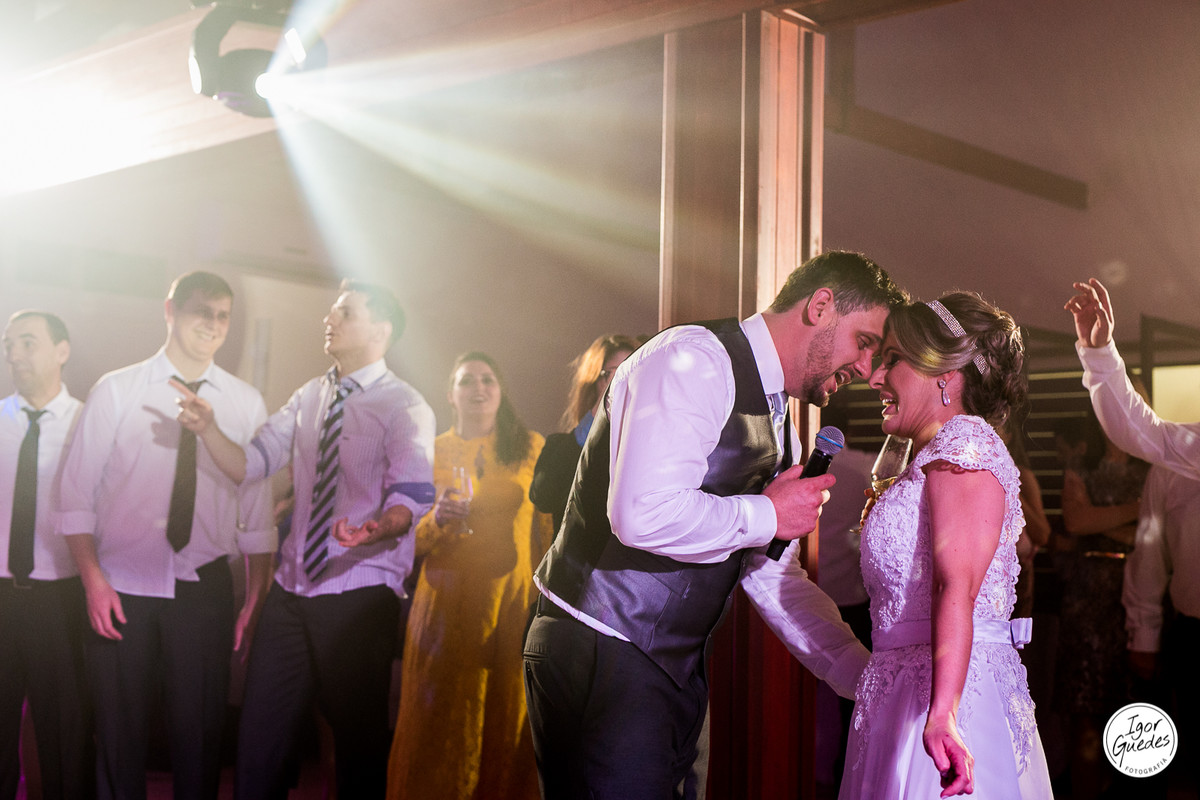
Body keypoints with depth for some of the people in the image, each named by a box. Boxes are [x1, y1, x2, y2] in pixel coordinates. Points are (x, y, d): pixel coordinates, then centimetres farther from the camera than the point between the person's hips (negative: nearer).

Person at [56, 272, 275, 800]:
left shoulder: (245, 403, 6)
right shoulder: (115, 391, 2)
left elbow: (257, 510, 5)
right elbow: (76, 494, 0)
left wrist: (255, 599, 1)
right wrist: (93, 579, -10)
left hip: (205, 588, 1)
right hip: (122, 591, -1)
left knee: (200, 734, 6)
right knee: (119, 735, 7)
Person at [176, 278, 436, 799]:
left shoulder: (405, 407, -7)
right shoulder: (310, 397, 13)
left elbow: (411, 496, -22)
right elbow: (248, 466, 10)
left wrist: (376, 528, -43)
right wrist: (208, 428, -9)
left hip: (360, 596, -6)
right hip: (292, 591, 6)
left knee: (358, 744, 4)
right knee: (259, 740, 8)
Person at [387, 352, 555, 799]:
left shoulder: (530, 447, 6)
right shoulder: (432, 452, 7)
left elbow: (548, 526, 9)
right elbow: (410, 541, 7)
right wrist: (437, 519, -13)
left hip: (513, 600, 0)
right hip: (447, 603, 0)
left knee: (509, 720, 3)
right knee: (441, 727, 2)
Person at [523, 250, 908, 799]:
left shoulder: (773, 423, 17)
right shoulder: (694, 360, -13)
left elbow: (775, 578, 19)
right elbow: (643, 515, -27)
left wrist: (871, 678, 13)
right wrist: (767, 516, -12)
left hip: (676, 668, 9)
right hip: (600, 657, -9)